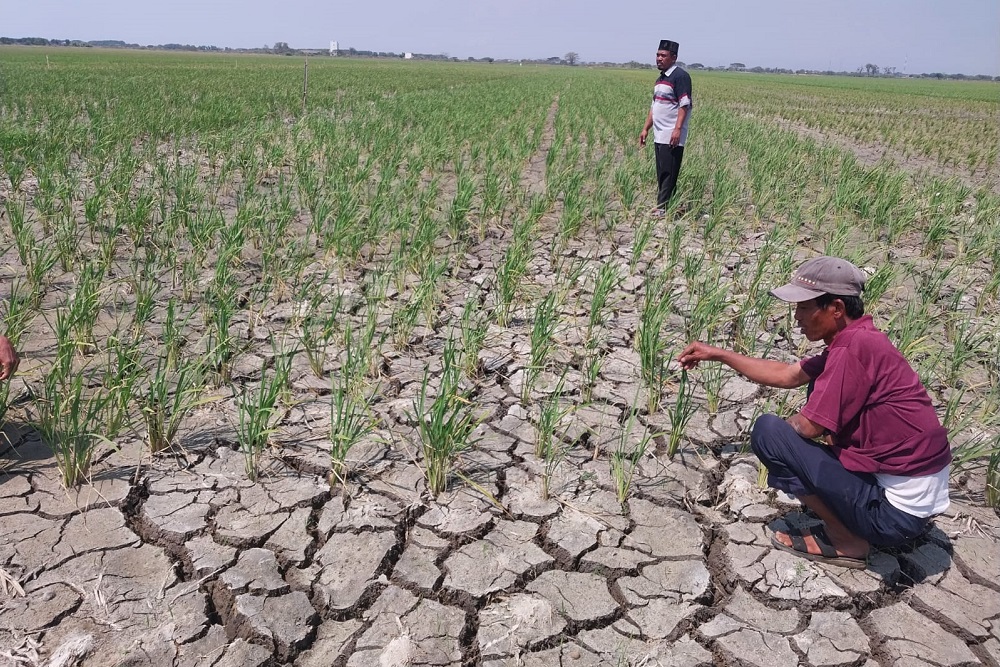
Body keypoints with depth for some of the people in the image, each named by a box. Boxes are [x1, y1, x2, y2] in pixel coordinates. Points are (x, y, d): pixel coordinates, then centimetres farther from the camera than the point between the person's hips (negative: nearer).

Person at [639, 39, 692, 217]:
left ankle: (663, 208, -7)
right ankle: (661, 206, 14)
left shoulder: (680, 76, -8)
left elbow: (684, 105, -15)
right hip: (659, 135, 9)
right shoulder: (660, 79, 20)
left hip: (672, 136, -9)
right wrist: (646, 129, 19)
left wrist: (678, 129, -23)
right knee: (661, 173, 10)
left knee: (668, 173, -8)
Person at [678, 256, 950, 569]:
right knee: (818, 388, 19)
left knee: (768, 432, -10)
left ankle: (847, 541, 1)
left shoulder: (853, 348, -22)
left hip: (897, 511, -9)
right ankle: (843, 525, 15)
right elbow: (786, 375, 18)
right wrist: (718, 354, 18)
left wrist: (776, 434, 4)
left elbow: (807, 427, -19)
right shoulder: (857, 340, 7)